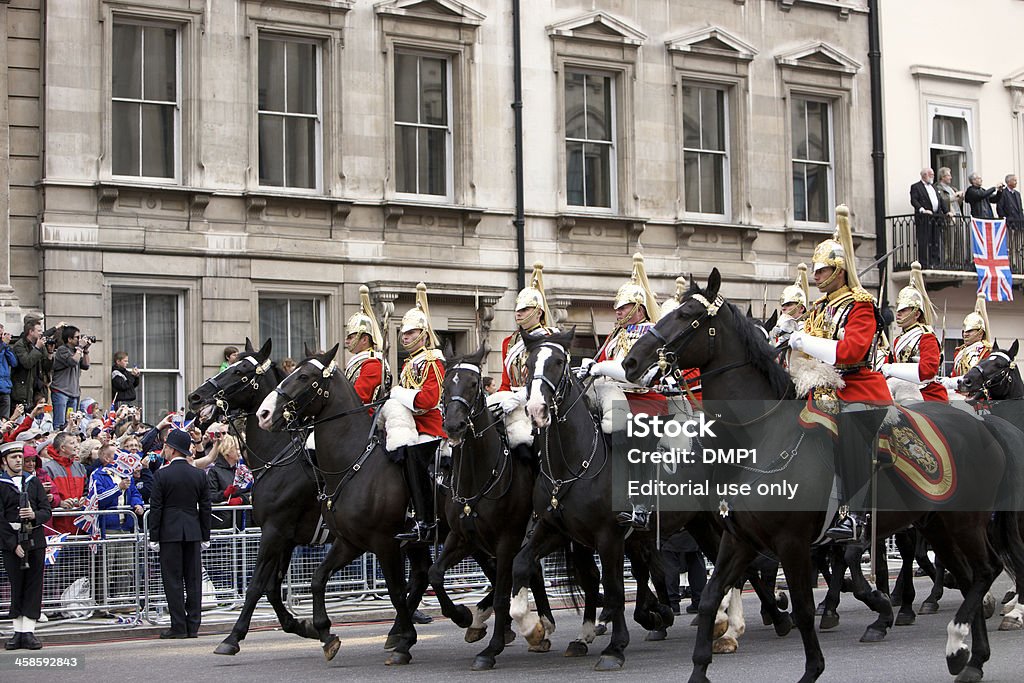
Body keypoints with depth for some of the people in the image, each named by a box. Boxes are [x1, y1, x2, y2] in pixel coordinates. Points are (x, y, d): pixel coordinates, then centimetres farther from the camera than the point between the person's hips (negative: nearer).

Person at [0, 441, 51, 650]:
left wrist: (34, 515, -13)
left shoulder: (33, 481, 13)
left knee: (34, 586, 0)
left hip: (35, 541, 3)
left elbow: (46, 511, 9)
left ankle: (29, 632, 3)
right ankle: (18, 632, 10)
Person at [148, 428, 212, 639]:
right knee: (193, 579, 7)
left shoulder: (162, 475, -7)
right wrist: (205, 536, 13)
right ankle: (193, 626, 9)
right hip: (193, 533, 4)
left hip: (170, 532, -4)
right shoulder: (199, 475, 5)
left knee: (173, 580, 0)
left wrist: (154, 538, -3)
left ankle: (179, 626, -1)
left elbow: (155, 508, -7)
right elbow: (205, 508, 7)